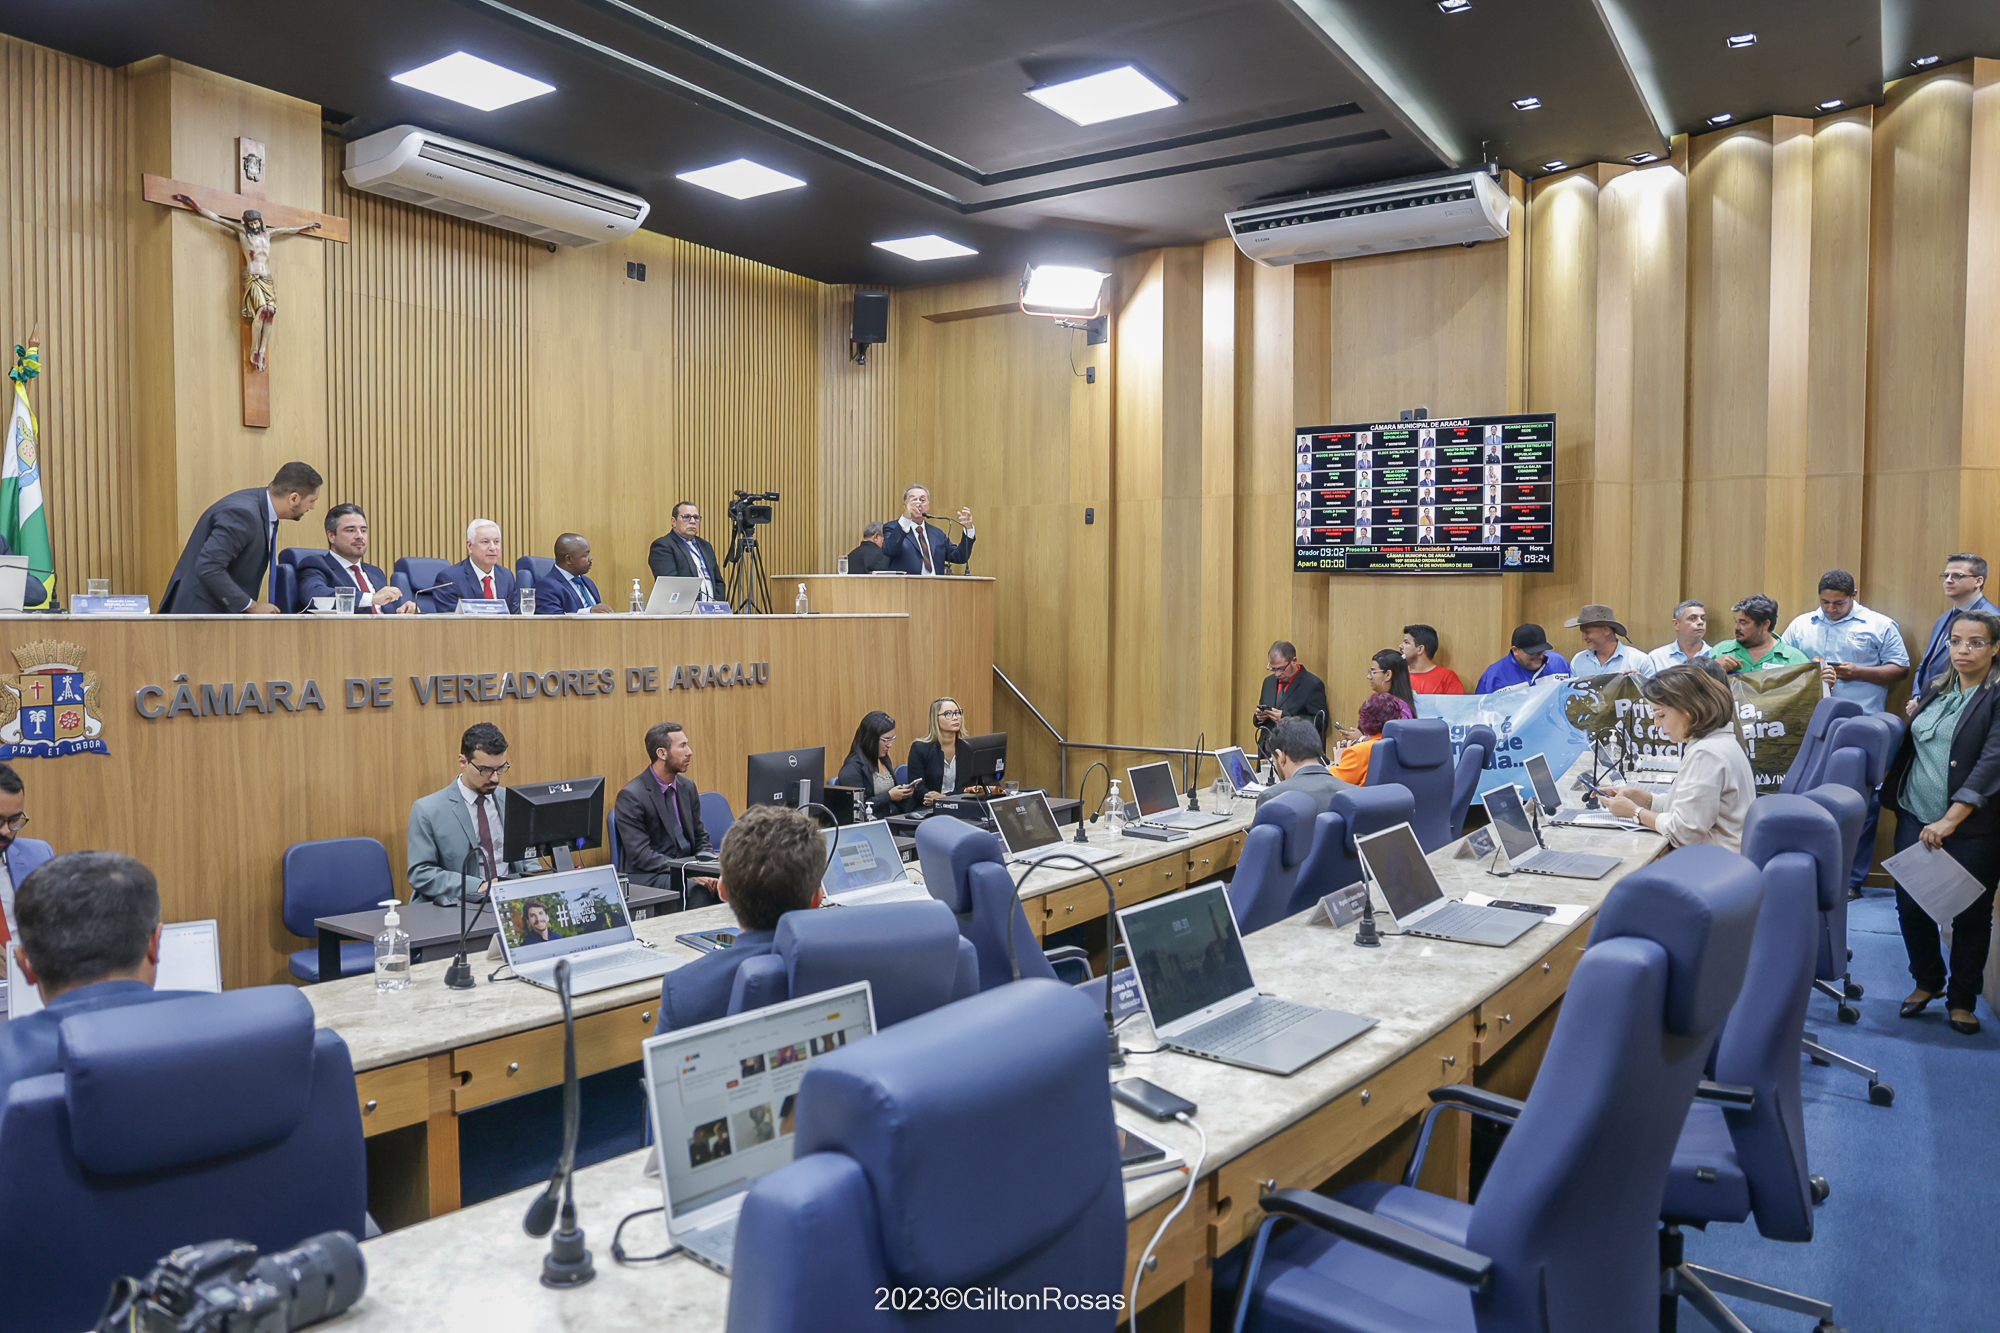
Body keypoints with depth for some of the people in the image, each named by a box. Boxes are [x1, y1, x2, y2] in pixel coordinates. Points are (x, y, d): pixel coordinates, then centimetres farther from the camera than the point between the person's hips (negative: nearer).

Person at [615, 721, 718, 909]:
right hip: (646, 877, -6)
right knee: (699, 890, -34)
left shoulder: (688, 787, 11)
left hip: (686, 868, 6)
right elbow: (640, 854, -15)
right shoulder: (631, 795, -10)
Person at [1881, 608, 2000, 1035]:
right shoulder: (1934, 686, 9)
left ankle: (1961, 1000, 23)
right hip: (1915, 815, 5)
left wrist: (1949, 821, -21)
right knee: (1910, 904, 5)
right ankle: (1927, 981, 28)